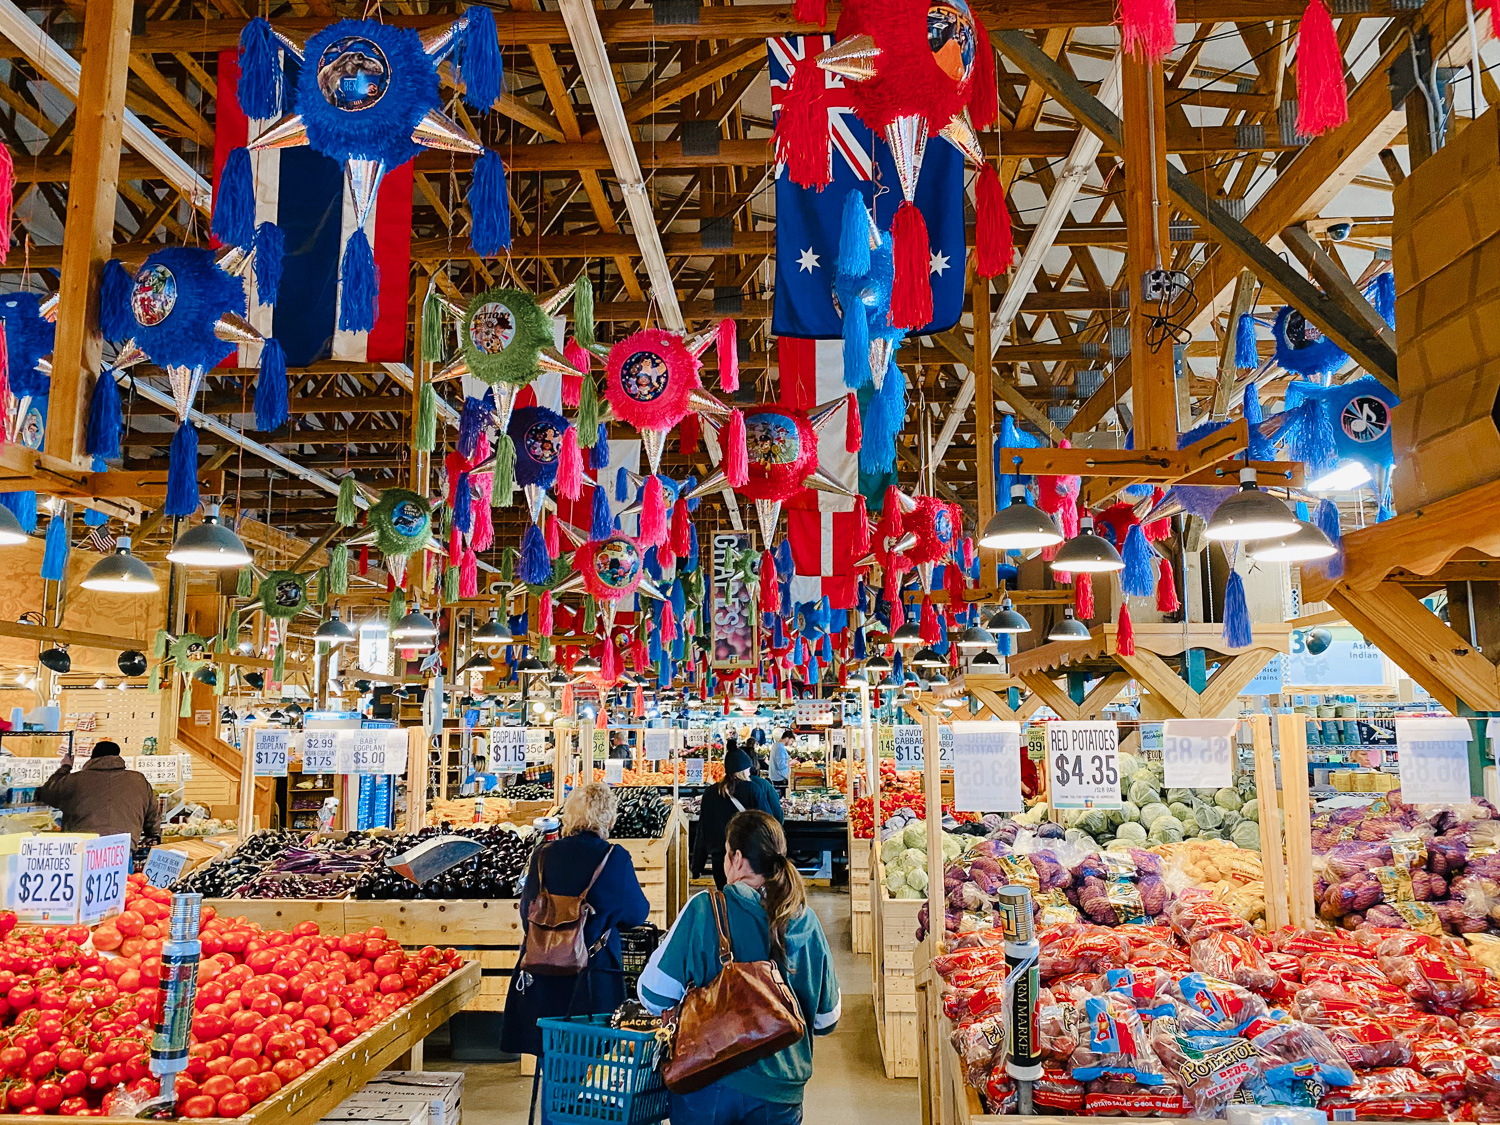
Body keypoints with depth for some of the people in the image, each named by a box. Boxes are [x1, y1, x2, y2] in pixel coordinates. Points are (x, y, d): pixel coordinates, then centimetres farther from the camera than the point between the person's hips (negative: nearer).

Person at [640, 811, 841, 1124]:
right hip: (780, 1090, 2)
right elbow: (826, 1019, 5)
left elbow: (654, 995, -11)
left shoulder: (704, 910, -14)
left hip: (708, 1083, -2)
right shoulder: (806, 922, -5)